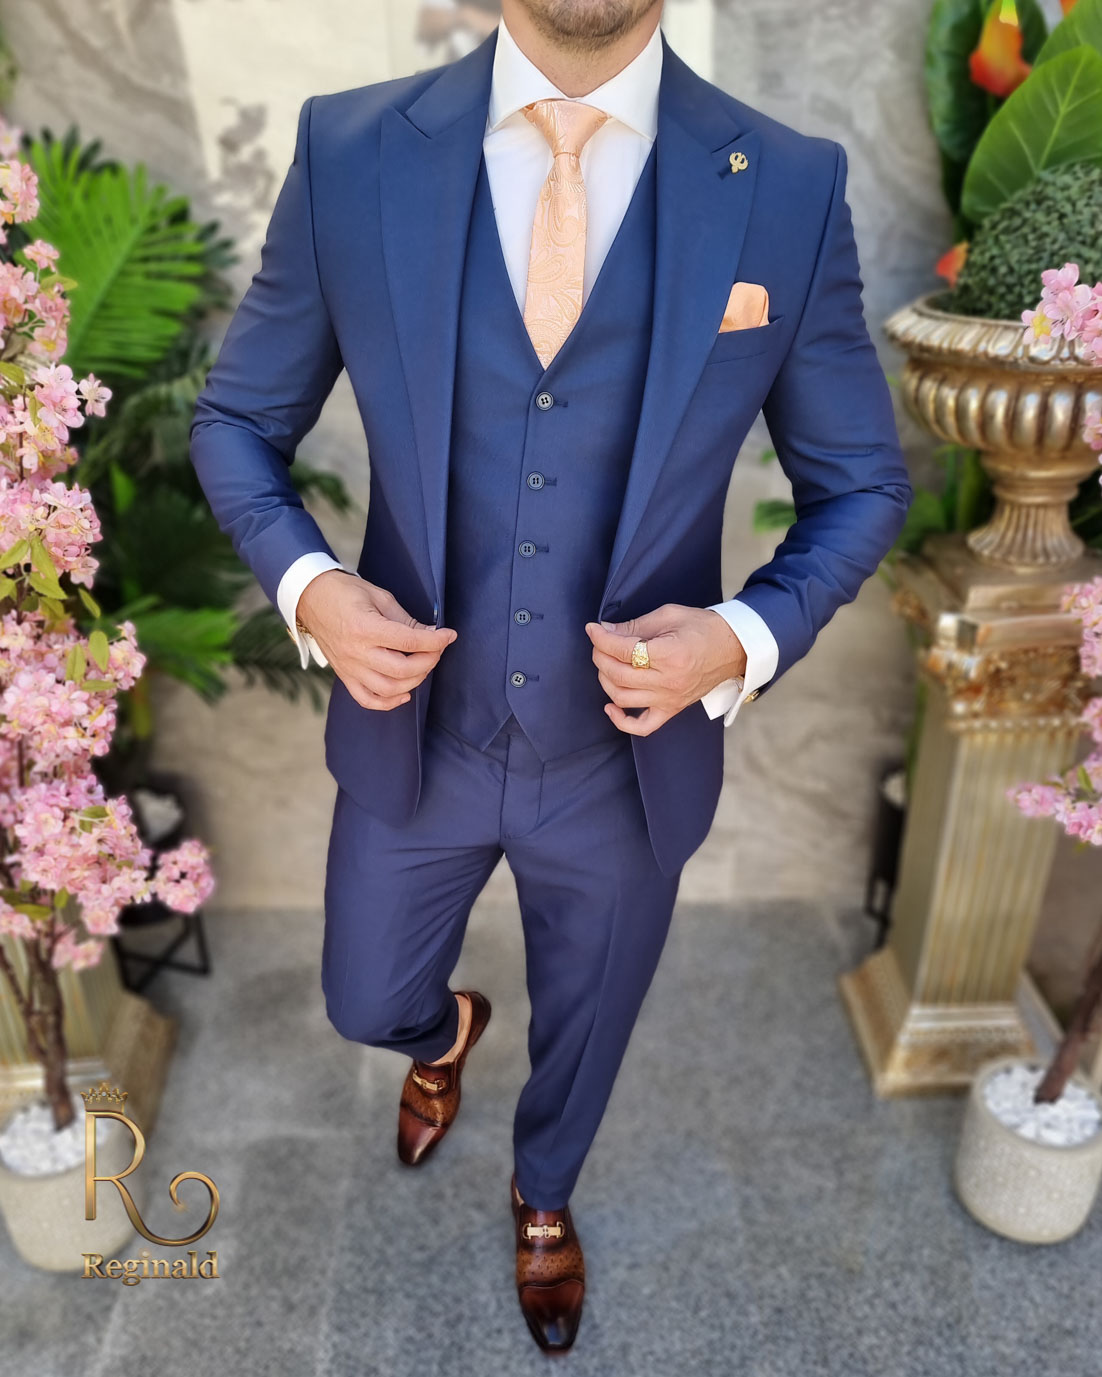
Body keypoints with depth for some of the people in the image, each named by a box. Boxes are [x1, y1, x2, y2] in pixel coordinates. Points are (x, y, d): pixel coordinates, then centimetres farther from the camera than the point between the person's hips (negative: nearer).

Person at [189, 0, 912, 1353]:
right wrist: (305, 584, -19)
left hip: (631, 759, 0)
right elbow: (236, 421, 0)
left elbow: (861, 482, -3)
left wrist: (747, 636, -21)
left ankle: (543, 1196, 64)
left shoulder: (791, 187, -12)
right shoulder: (349, 152, -11)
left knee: (583, 1035, 26)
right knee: (368, 1005, 24)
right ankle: (443, 1035, 66)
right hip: (410, 732, 1)